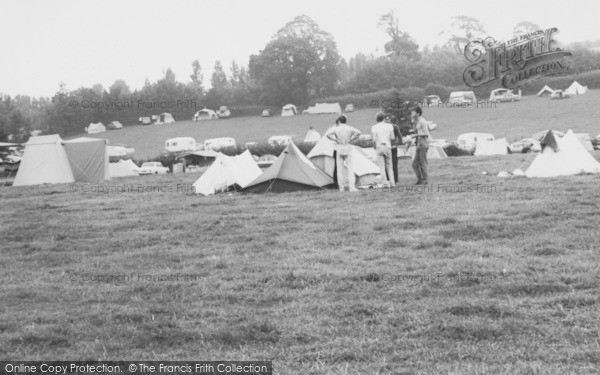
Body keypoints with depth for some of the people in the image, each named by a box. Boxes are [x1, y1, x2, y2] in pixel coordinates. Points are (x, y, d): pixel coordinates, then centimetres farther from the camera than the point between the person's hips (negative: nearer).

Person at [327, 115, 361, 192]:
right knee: (350, 168, 1)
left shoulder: (336, 129, -1)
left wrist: (335, 140, -6)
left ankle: (341, 188, 7)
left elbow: (328, 134, -15)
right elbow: (358, 132, -11)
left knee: (340, 168, 6)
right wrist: (351, 139, -4)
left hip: (339, 148, -1)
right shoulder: (349, 128, 2)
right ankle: (352, 187, -8)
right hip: (348, 148, 1)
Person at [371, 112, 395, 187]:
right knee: (389, 166, 10)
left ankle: (385, 183, -5)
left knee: (382, 166, 0)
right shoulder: (389, 126, 4)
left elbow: (374, 139, -7)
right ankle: (392, 182, 4)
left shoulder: (374, 127, -2)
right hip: (387, 146, 2)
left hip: (379, 147, -2)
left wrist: (374, 146, 11)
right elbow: (392, 137, 3)